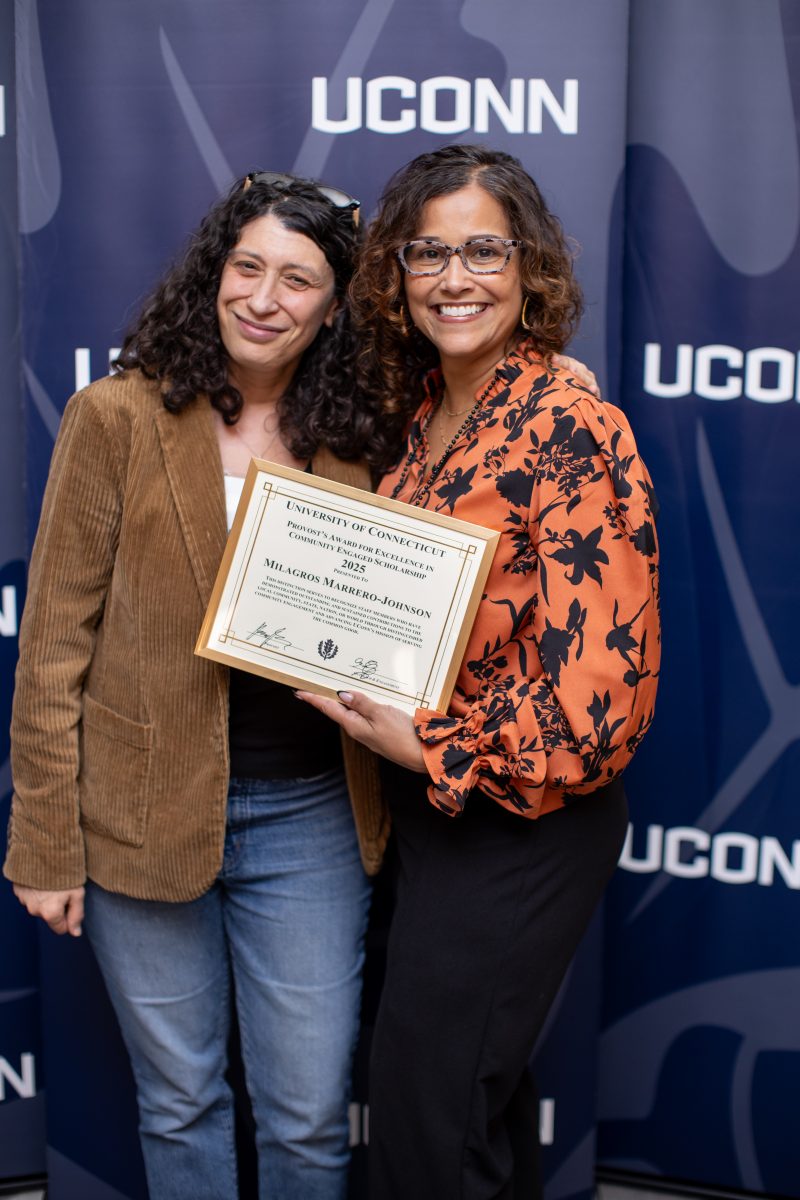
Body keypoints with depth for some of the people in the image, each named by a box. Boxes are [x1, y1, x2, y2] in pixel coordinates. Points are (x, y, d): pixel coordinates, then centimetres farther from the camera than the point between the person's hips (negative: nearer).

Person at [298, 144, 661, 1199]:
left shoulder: (570, 431, -19)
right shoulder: (427, 413, 6)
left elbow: (604, 685, -24)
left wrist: (430, 749, -18)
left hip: (520, 831, -8)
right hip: (432, 810, 8)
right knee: (482, 1094, 23)